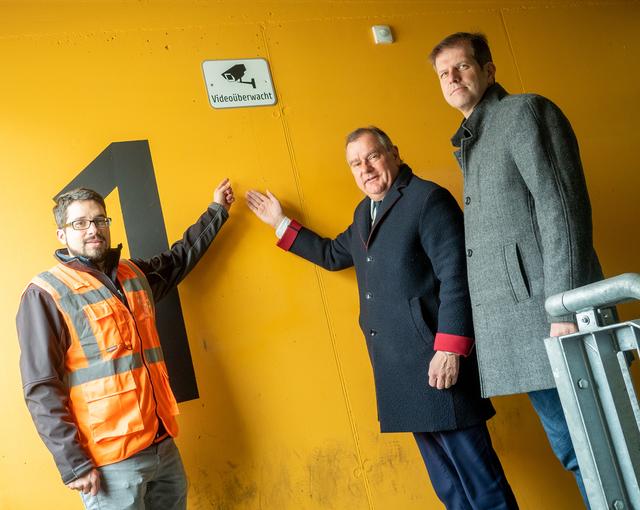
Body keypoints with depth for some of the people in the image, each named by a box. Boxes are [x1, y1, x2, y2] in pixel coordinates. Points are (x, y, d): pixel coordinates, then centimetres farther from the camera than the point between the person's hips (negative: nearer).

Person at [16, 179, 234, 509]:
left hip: (163, 445, 6)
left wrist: (216, 209, 36)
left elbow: (180, 257, 32)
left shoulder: (134, 274, 12)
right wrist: (73, 464, -17)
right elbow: (41, 390, -13)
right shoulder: (45, 293, -8)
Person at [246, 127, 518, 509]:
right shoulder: (364, 212, 18)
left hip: (436, 361, -8)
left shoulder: (428, 198, -8)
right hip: (396, 369, 8)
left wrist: (450, 349, -21)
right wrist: (281, 224, 35)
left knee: (476, 475, -3)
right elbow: (334, 254, 34)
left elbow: (456, 276, -15)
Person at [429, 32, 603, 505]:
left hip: (550, 311, -8)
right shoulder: (469, 143, 22)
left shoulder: (524, 112, -1)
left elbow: (562, 208, -13)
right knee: (569, 442, 11)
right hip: (514, 324, 8)